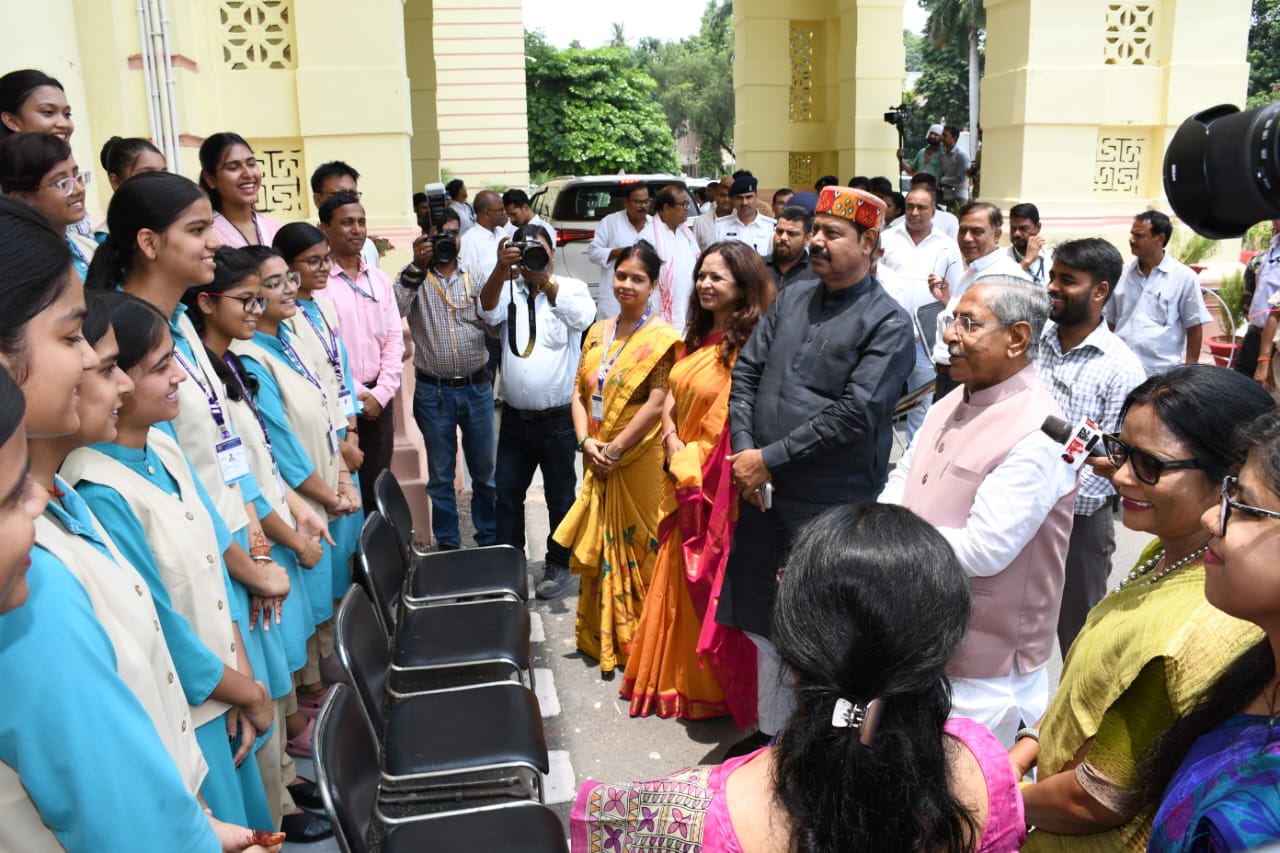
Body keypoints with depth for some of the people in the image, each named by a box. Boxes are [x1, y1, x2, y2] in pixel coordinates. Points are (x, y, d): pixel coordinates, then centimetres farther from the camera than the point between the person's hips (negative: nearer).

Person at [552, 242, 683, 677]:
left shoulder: (661, 338, -10)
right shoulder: (598, 333, 10)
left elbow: (656, 404, -17)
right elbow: (579, 393, 8)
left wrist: (614, 448, -16)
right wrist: (586, 442, -6)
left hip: (638, 460, -6)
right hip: (598, 461, 6)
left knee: (634, 546, 4)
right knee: (599, 546, 14)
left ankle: (634, 640, 19)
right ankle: (599, 635, 29)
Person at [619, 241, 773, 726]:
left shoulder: (748, 347, -15)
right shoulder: (697, 339, 11)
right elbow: (671, 402, 12)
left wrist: (698, 467, -15)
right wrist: (676, 451, -4)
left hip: (718, 485, -8)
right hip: (683, 480, 8)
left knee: (711, 586, 3)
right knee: (679, 582, 17)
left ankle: (713, 689, 21)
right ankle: (678, 680, 33)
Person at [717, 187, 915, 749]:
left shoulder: (887, 322, -9)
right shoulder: (791, 300, 9)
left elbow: (855, 414, -18)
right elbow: (746, 373, 8)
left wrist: (771, 457, -17)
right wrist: (744, 451, -6)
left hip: (832, 507, -6)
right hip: (763, 492, 6)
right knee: (764, 619, 17)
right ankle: (771, 730, 37)